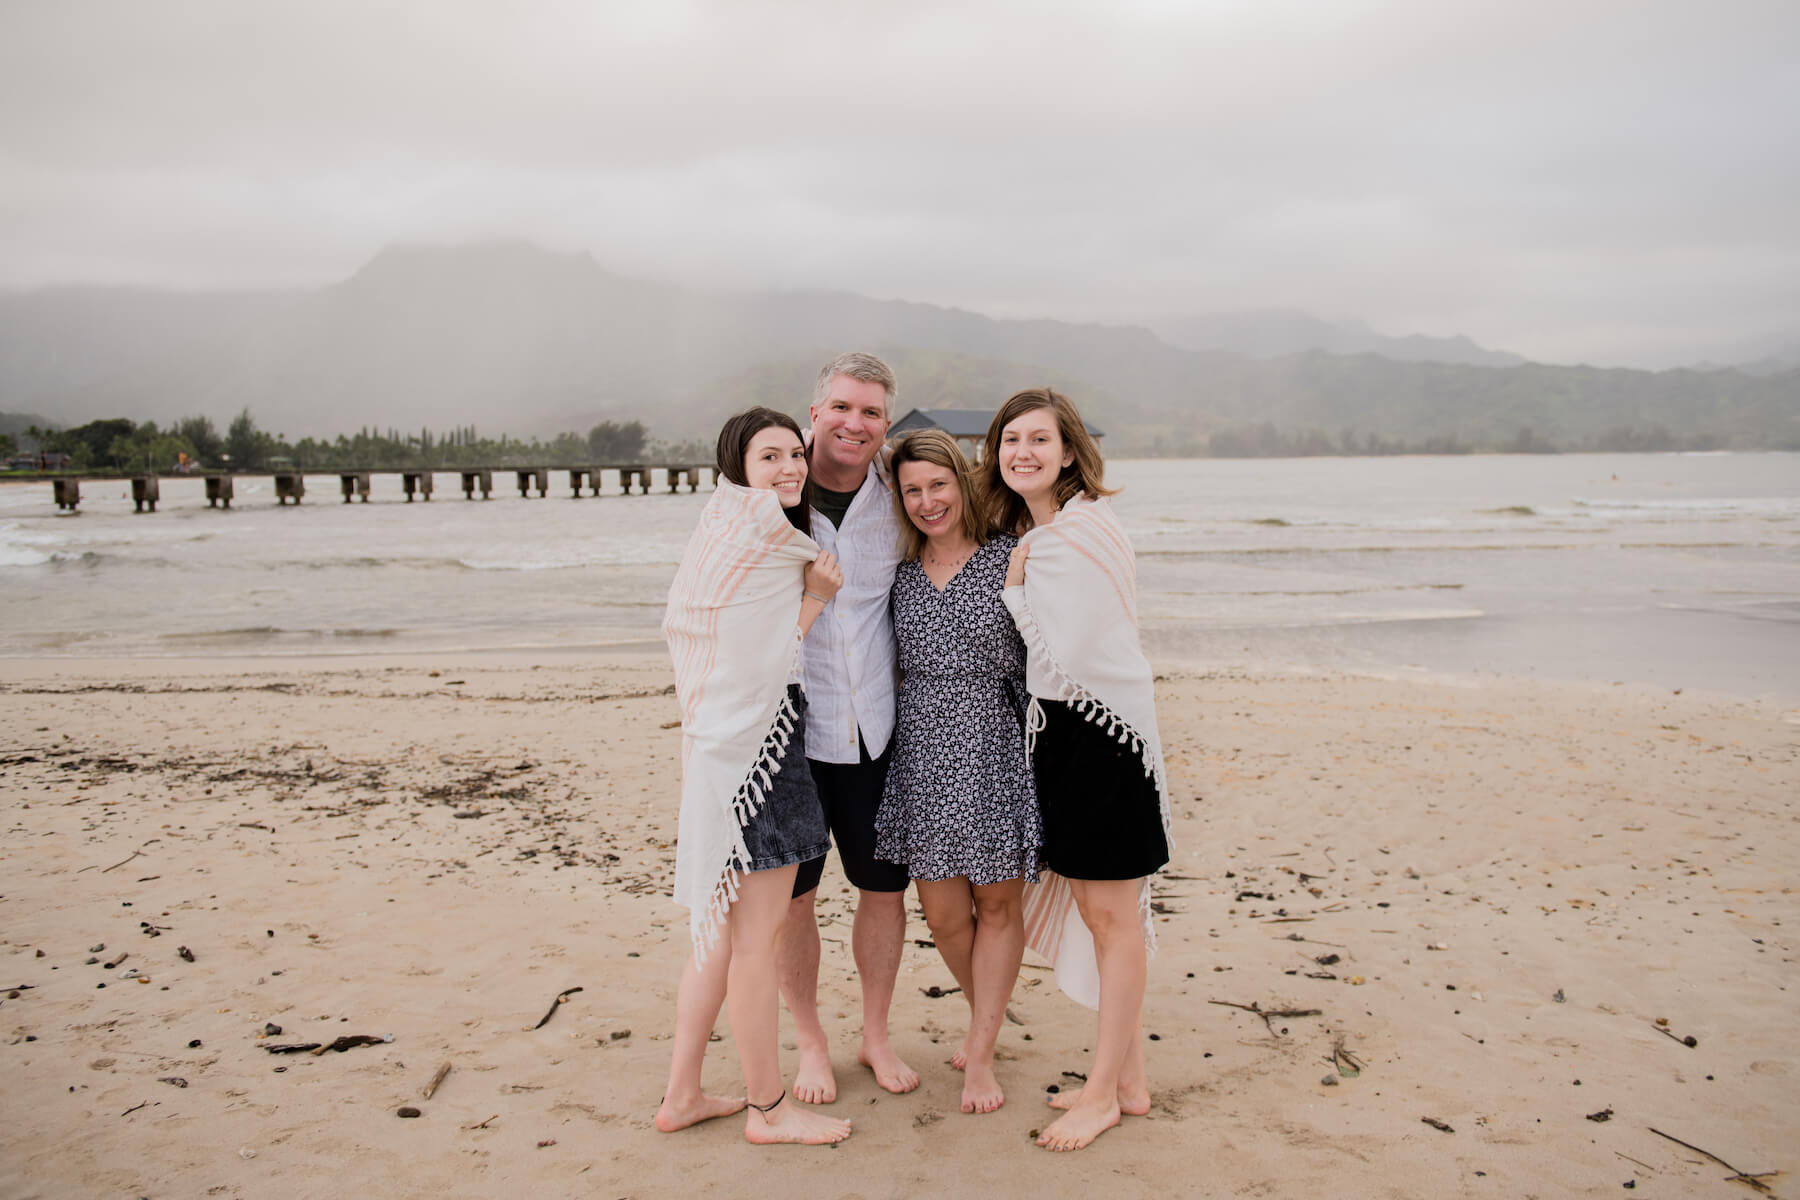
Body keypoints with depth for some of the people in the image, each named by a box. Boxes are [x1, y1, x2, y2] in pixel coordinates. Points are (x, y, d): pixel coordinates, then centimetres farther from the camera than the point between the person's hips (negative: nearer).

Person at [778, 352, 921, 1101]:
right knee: (792, 896, 8)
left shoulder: (894, 504, 0)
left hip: (874, 728, 2)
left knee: (886, 887, 11)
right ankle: (810, 1044, 29)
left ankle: (876, 1036, 32)